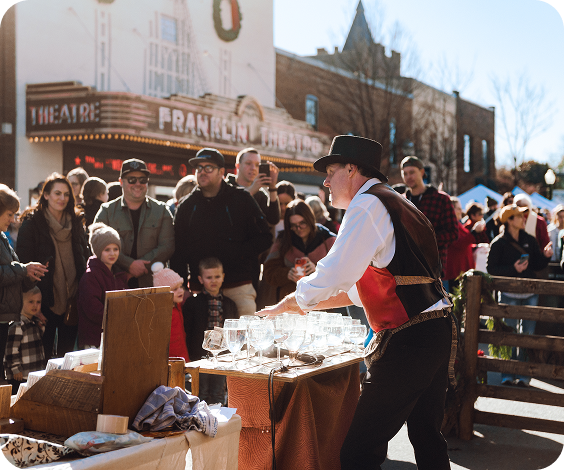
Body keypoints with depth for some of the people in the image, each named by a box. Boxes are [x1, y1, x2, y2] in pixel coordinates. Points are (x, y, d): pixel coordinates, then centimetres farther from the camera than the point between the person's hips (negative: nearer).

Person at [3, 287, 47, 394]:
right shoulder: (17, 327, -17)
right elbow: (11, 350, -18)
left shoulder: (36, 324, 11)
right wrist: (16, 370, -17)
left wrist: (43, 365, 23)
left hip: (36, 374, 9)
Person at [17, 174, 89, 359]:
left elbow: (84, 256, 16)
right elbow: (24, 261, -8)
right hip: (46, 300, -4)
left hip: (72, 300, 4)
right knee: (44, 352, 4)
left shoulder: (76, 221, 10)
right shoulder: (32, 222, -5)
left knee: (67, 350, 11)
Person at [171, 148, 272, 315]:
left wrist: (237, 253, -10)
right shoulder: (186, 206, 13)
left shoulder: (241, 199, 5)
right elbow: (177, 250, 14)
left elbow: (265, 238, 3)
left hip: (238, 288, -2)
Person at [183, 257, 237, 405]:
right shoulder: (192, 303, 0)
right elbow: (187, 330, -1)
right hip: (200, 355, -2)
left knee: (219, 393, 9)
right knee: (203, 393, 3)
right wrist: (189, 353, -8)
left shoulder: (229, 304, 10)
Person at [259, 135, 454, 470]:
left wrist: (290, 304, 2)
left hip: (406, 341, -10)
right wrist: (308, 304, 22)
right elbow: (363, 287, 25)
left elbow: (332, 277, -15)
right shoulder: (396, 204, 20)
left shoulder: (367, 205, -10)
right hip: (439, 331, 10)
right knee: (427, 435, 20)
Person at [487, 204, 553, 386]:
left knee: (527, 334, 2)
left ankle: (523, 375, 10)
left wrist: (545, 256, -8)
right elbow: (491, 268, -8)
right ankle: (508, 375, 10)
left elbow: (537, 266, 10)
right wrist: (513, 269, -17)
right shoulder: (498, 243, -5)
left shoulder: (530, 240, 8)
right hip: (509, 294, -4)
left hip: (530, 294, 4)